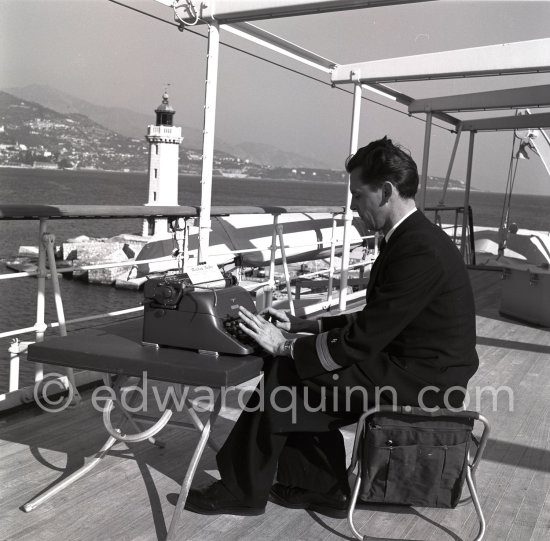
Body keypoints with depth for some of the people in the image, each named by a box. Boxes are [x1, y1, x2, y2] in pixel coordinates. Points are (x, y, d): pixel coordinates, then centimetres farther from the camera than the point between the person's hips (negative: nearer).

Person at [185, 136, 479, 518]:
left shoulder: (420, 250, -24)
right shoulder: (412, 239, 8)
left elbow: (363, 340, -24)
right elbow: (371, 321, 12)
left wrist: (286, 346, -13)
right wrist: (301, 328, 6)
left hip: (420, 381, -9)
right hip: (410, 362, 9)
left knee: (284, 376, -9)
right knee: (298, 370, 7)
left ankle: (244, 491, 10)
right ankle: (323, 489, 17)